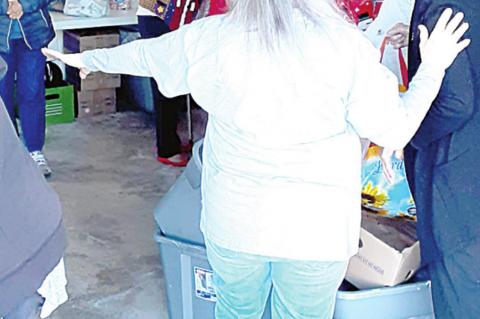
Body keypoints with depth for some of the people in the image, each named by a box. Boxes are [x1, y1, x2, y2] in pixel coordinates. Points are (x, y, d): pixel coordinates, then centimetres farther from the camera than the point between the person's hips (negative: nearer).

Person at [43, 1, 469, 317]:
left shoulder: (214, 38, -8)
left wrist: (88, 58, 30)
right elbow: (394, 130, -8)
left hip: (234, 222, 2)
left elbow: (145, 54, 10)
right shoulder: (345, 44, -15)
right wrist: (432, 69, 7)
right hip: (317, 229, -1)